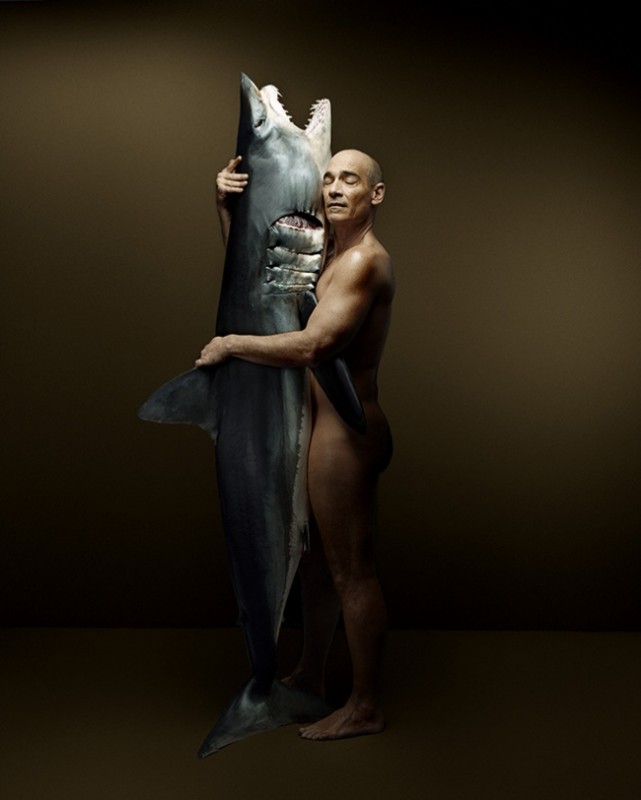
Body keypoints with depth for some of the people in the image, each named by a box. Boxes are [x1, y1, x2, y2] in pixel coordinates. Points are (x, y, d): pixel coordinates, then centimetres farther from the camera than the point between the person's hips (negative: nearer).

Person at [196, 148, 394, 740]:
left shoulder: (365, 260, -16)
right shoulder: (332, 254, 15)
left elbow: (312, 346, -27)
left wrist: (229, 345, -15)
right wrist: (226, 203, 5)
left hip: (344, 432, -10)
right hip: (328, 425, 10)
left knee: (352, 570, 1)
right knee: (318, 556, 20)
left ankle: (366, 707, 17)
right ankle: (310, 675, 38)